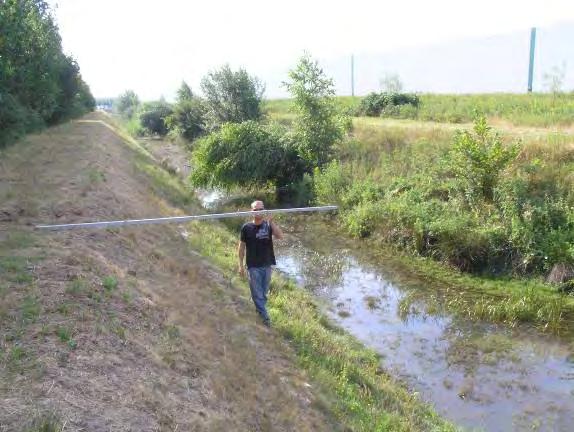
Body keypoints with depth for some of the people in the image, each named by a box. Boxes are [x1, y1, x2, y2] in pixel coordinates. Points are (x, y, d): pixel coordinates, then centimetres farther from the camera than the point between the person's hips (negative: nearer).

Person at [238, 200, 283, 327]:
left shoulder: (268, 225, -2)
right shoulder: (246, 227, -5)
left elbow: (280, 236, -18)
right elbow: (242, 247, 0)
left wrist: (271, 221, -25)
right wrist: (241, 265, -2)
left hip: (267, 265, 2)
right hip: (253, 266, -2)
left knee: (264, 293, 15)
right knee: (257, 293, 0)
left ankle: (259, 311, 33)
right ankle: (264, 316, 8)